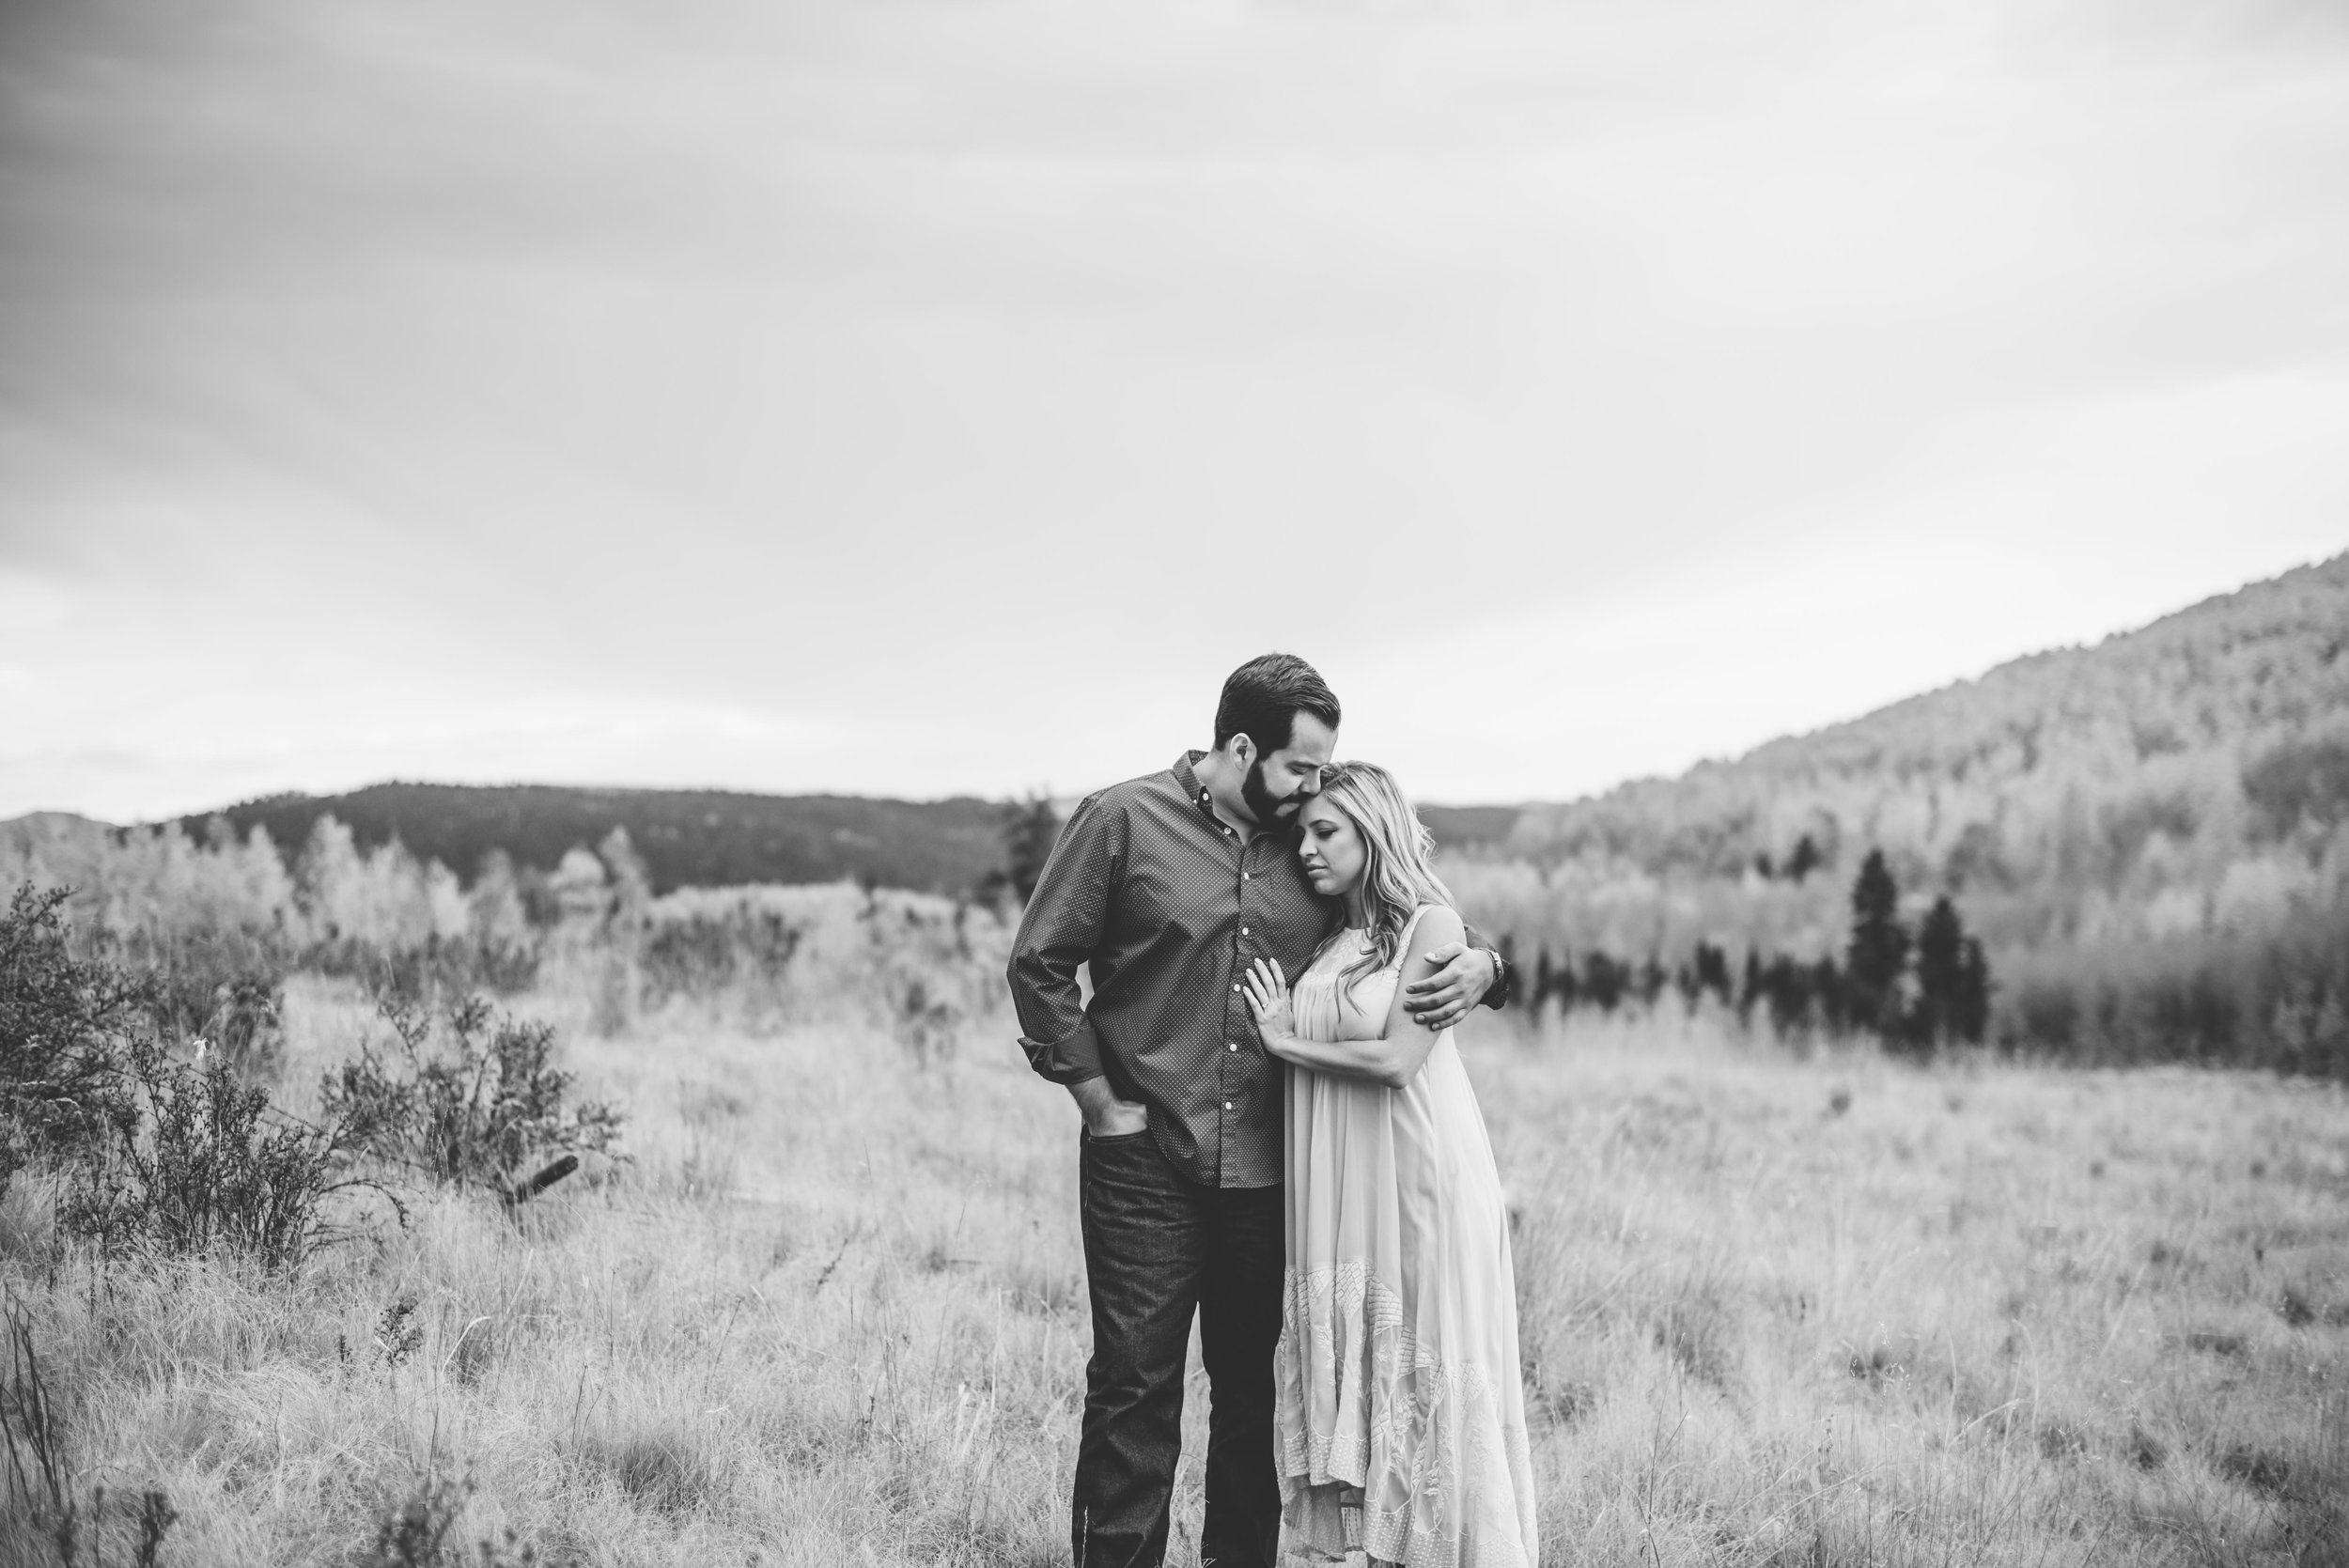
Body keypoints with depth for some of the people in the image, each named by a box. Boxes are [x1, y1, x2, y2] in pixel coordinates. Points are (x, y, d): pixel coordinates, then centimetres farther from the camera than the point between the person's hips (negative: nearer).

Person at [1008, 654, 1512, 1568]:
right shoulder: (1123, 822, -2)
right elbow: (1039, 963, -1)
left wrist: (1478, 963, -6)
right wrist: (1100, 1099, -5)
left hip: (1269, 1173, 4)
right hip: (1145, 1163, -4)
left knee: (1257, 1397, 8)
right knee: (1134, 1390, -2)